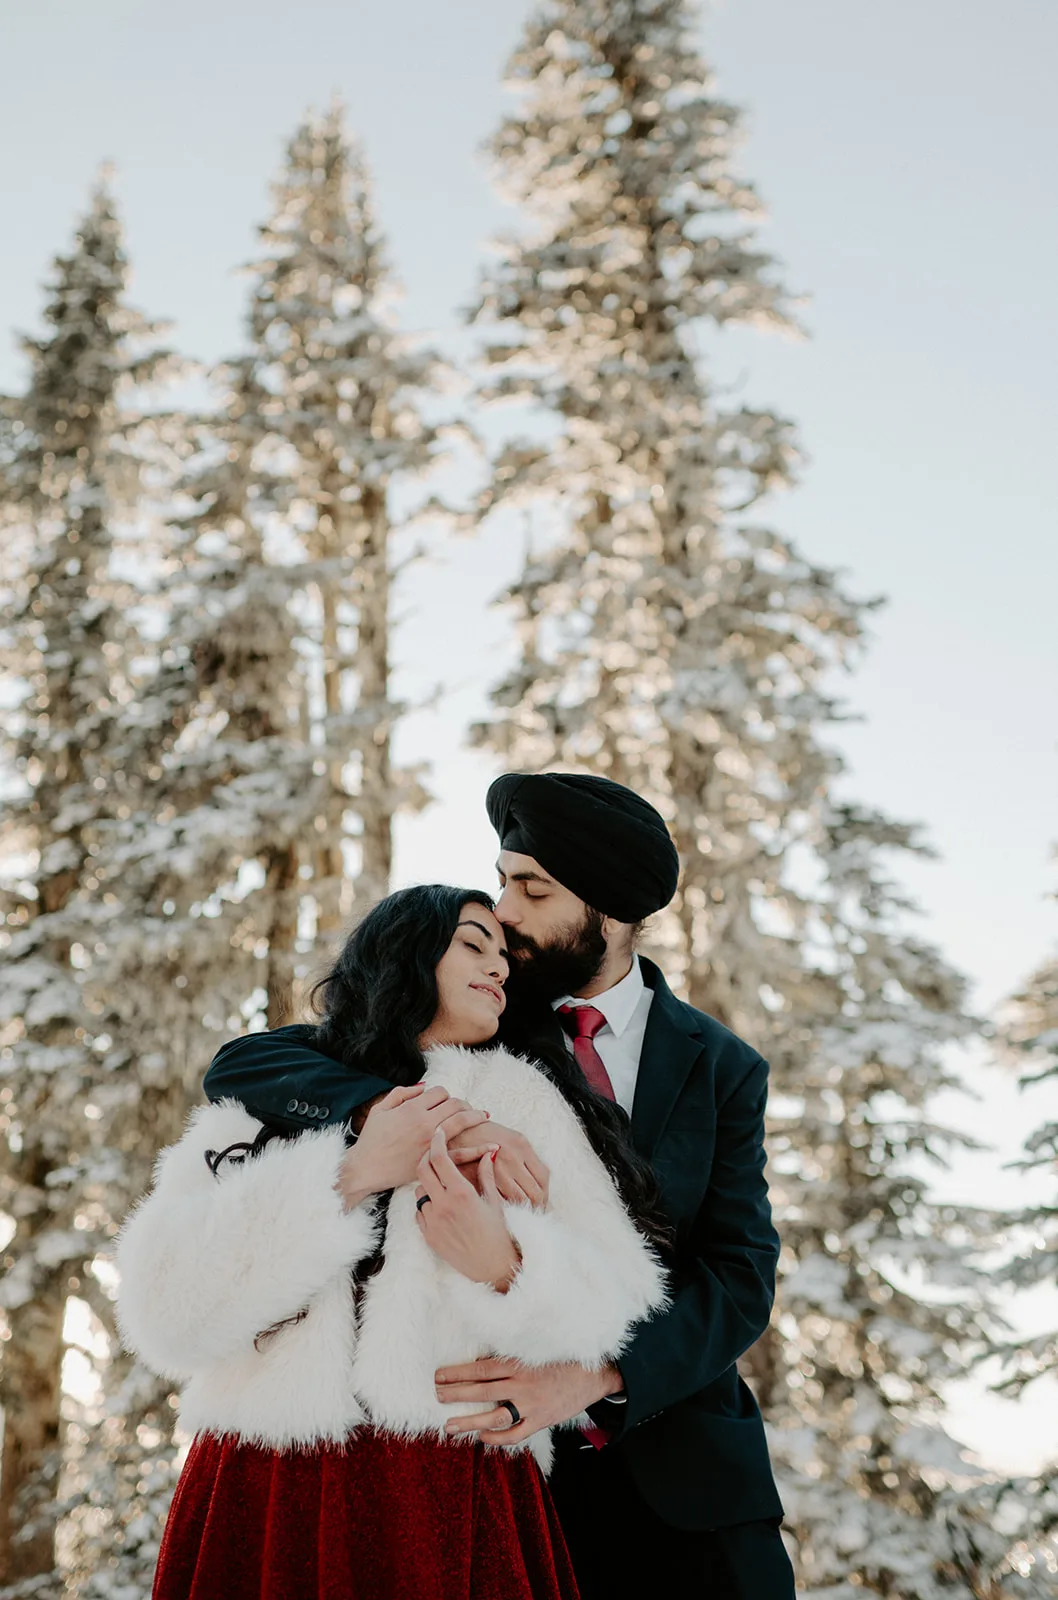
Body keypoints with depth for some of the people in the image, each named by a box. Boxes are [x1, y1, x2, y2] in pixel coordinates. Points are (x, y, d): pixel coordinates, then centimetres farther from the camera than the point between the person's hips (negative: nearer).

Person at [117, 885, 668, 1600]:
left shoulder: (521, 1103, 7)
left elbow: (613, 1313, 0)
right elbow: (166, 1311, -7)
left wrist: (505, 1267, -19)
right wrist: (355, 1173, -11)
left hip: (455, 1505, 0)